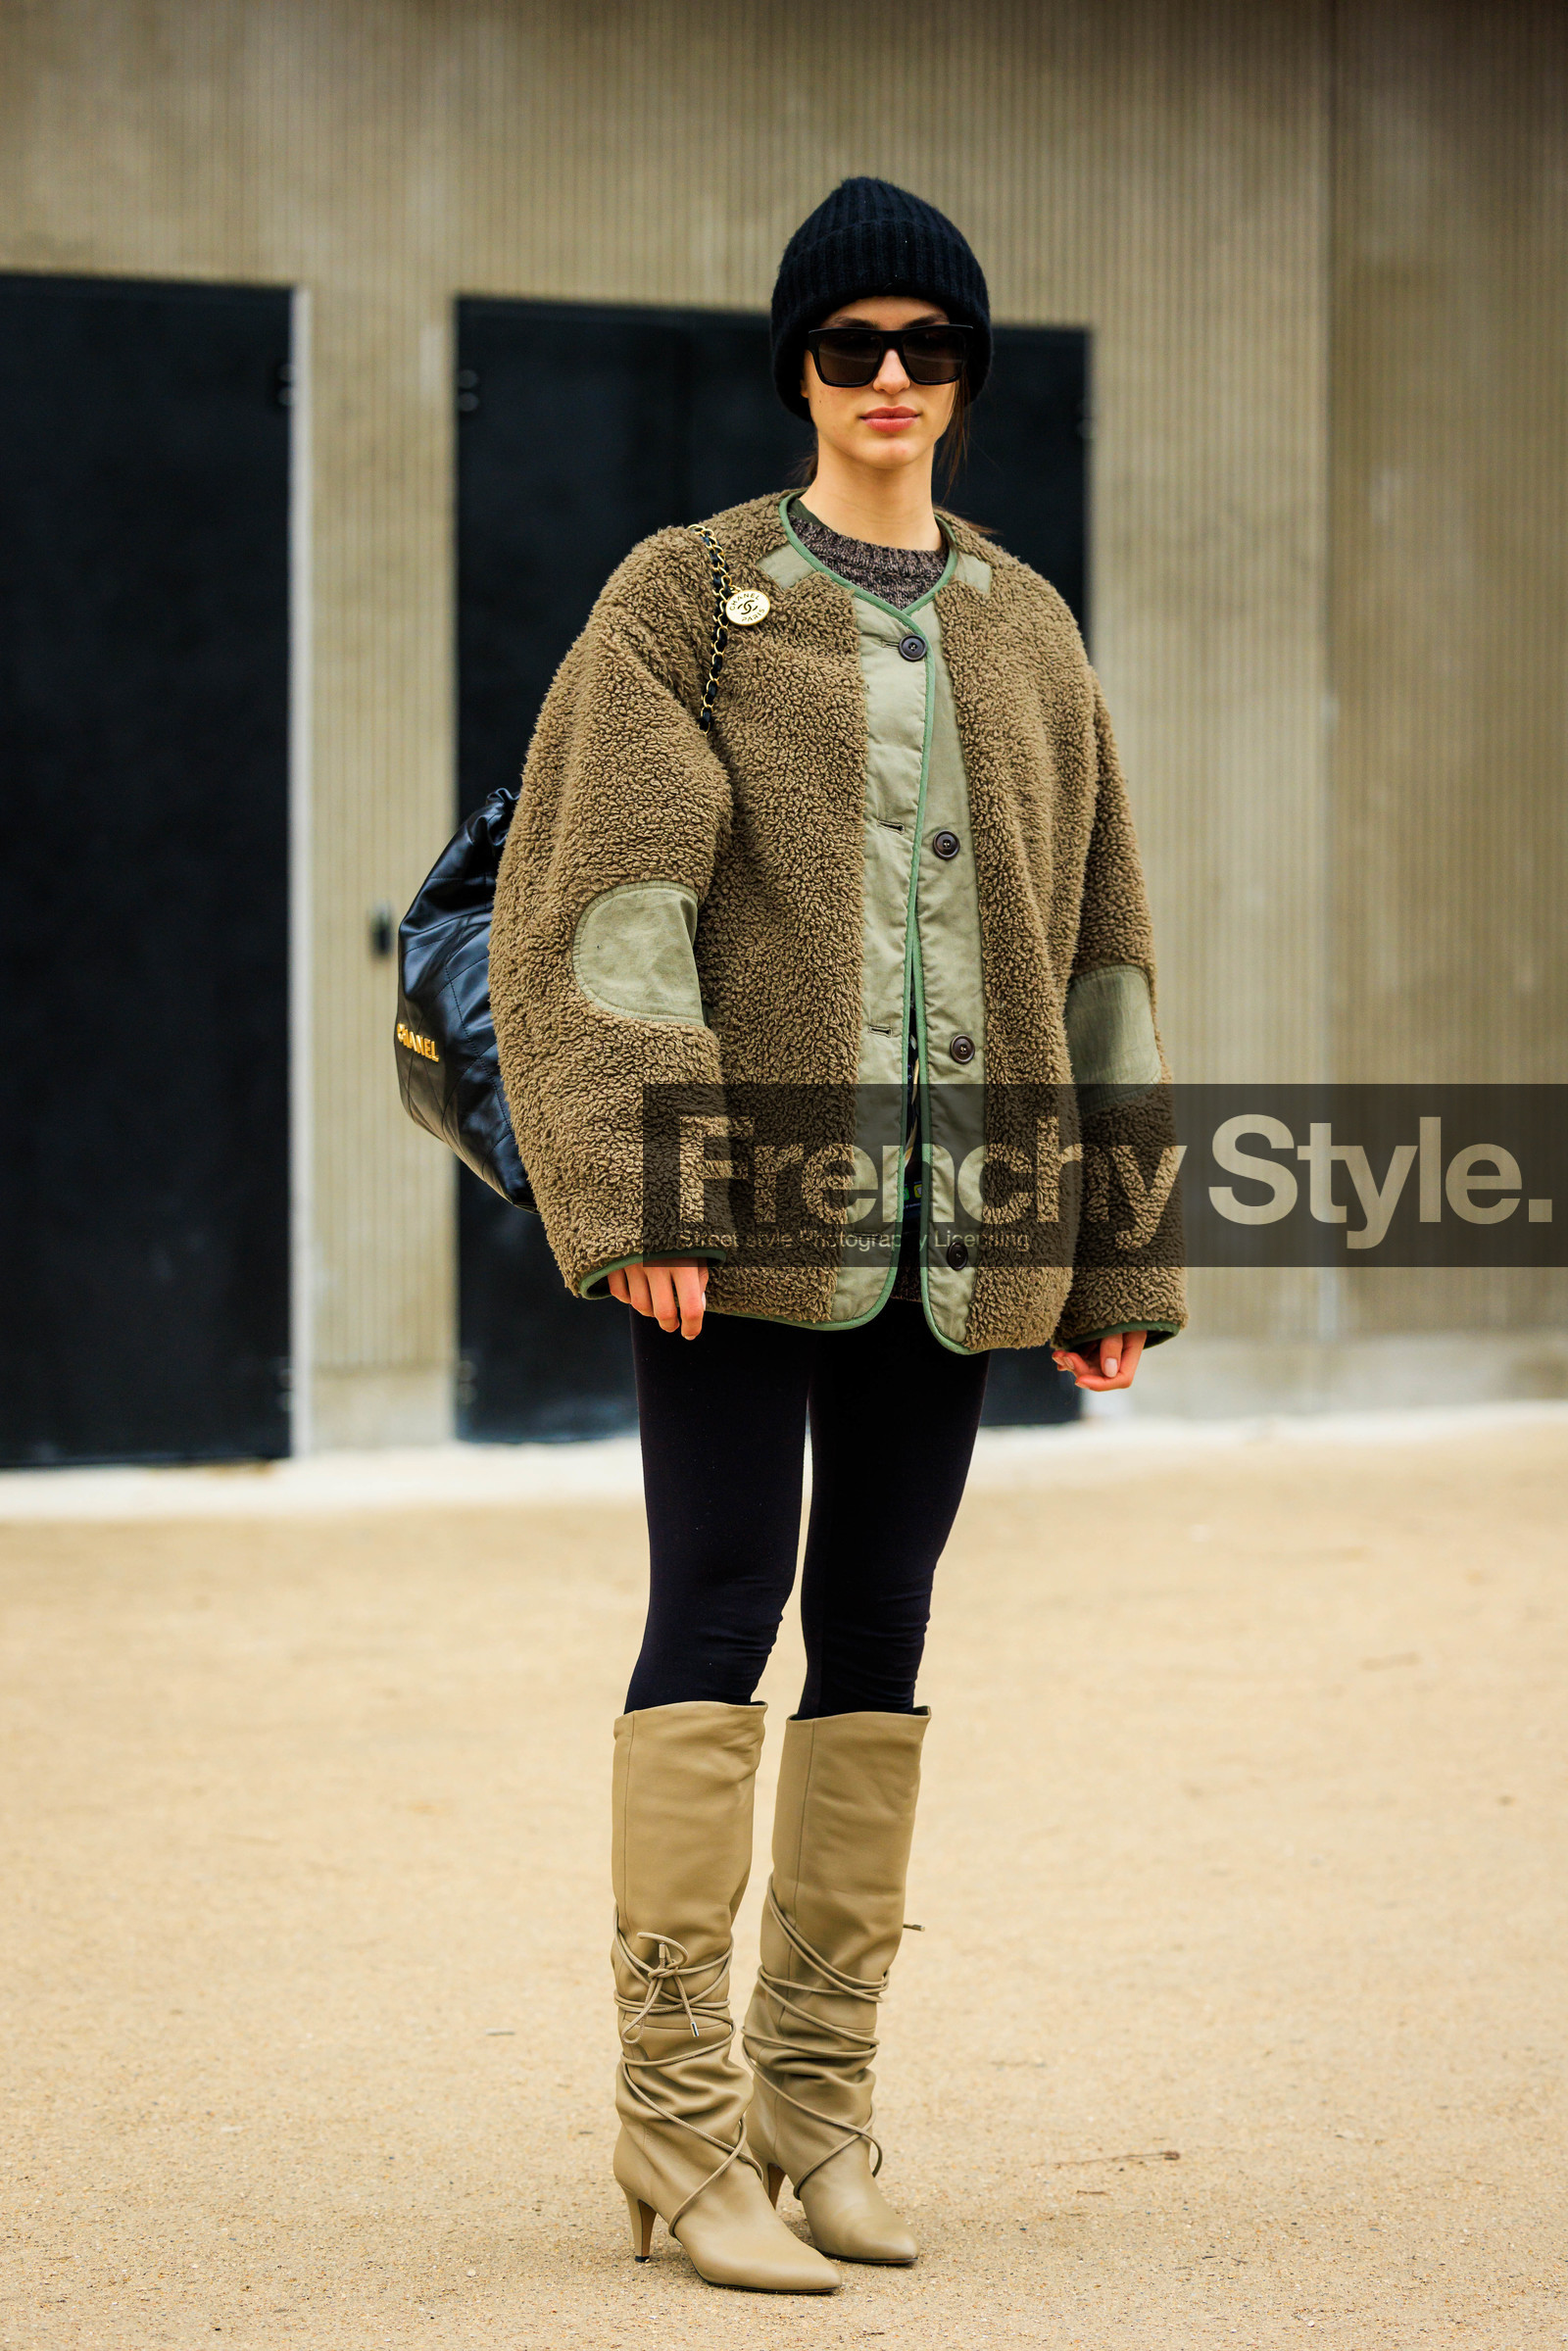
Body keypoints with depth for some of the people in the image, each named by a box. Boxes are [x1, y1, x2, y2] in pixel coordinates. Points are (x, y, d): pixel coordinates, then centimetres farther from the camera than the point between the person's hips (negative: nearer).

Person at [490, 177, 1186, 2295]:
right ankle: (678, 2117, -5)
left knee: (878, 1635, 7)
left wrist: (1115, 1253, 12)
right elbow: (607, 895, -8)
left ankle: (821, 2098, 15)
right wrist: (635, 1187, -19)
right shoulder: (688, 596, 1)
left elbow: (1093, 947, 15)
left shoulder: (1025, 633, 14)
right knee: (716, 1611, -9)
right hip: (744, 1204, -4)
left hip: (952, 1221, 5)